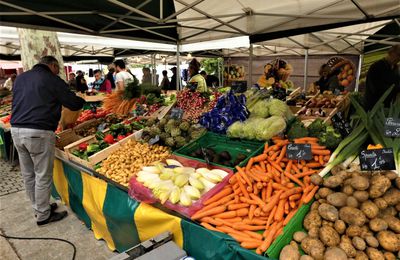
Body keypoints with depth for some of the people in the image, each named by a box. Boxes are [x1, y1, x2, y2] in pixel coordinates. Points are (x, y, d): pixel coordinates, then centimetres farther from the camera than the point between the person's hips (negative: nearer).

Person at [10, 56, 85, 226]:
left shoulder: (20, 78, 16)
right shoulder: (53, 80, -4)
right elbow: (74, 104, -2)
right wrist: (82, 100, 19)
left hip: (16, 130, 8)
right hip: (39, 133, -7)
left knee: (28, 174, 17)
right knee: (43, 176, 4)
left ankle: (38, 207, 33)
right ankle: (43, 216, 16)